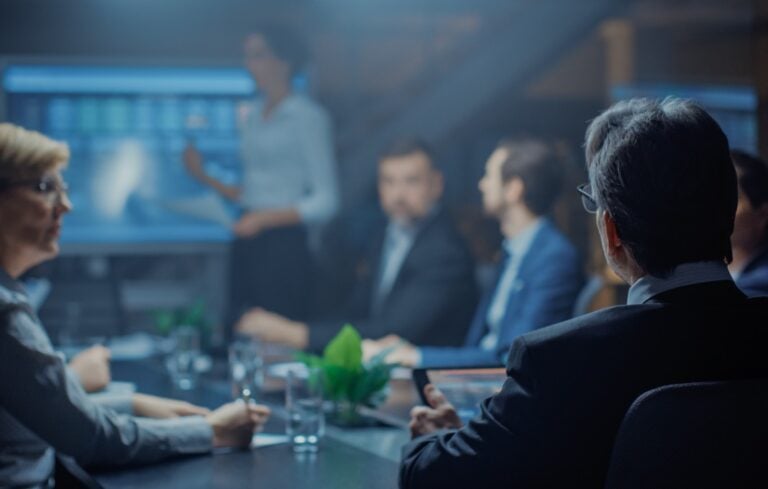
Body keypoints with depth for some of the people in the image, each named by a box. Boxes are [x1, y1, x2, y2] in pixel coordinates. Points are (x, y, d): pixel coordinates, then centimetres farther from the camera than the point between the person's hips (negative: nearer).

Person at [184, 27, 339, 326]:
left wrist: (265, 218, -17)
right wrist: (204, 176, 7)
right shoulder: (254, 115, 15)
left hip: (284, 245, -7)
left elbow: (325, 201, -11)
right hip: (246, 246, 7)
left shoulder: (307, 116, -6)